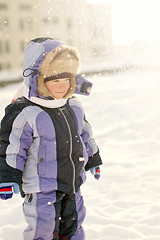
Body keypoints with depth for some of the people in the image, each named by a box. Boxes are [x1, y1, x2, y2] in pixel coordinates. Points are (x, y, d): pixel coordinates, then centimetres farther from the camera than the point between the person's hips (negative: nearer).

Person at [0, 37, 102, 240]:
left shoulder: (74, 107, 3)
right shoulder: (24, 114, -19)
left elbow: (85, 136, 18)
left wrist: (93, 161, 25)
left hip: (72, 184, 7)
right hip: (40, 189, -6)